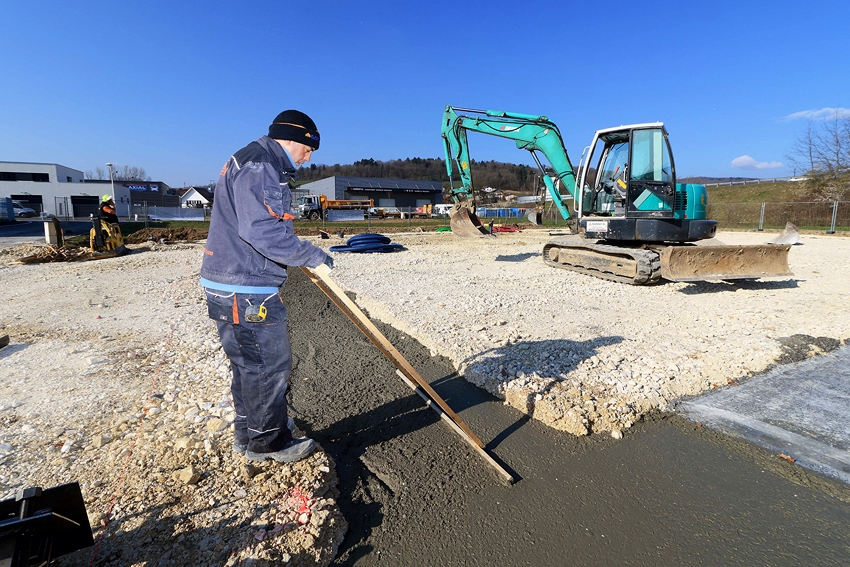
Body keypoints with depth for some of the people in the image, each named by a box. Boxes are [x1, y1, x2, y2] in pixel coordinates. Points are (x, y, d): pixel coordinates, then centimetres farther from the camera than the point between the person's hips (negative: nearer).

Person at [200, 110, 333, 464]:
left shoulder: (259, 165, 20)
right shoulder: (259, 166, -15)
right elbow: (261, 229, -27)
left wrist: (300, 254, 18)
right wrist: (310, 255, -18)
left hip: (232, 286, 11)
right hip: (245, 292, -11)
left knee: (248, 365, 19)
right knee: (269, 365, 2)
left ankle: (249, 435, 35)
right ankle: (268, 442, 19)